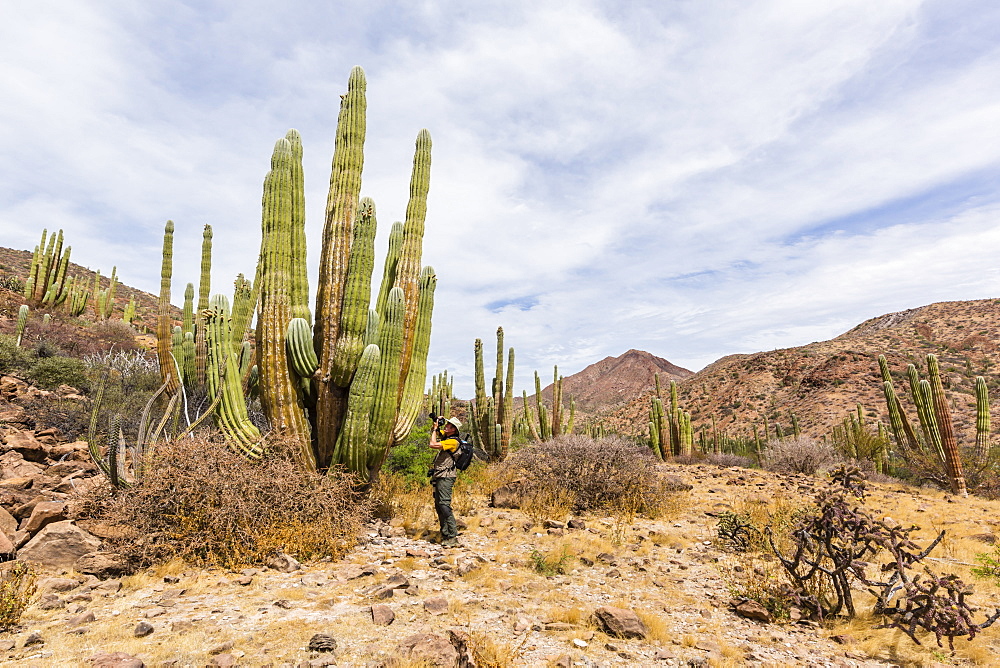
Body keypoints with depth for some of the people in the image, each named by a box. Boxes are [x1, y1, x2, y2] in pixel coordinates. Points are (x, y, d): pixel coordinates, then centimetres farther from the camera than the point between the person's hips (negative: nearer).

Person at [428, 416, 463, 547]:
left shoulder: (453, 441, -15)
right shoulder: (445, 435, 12)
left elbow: (433, 444, -23)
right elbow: (434, 432, 29)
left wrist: (436, 429, -10)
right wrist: (436, 425, 8)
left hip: (446, 477, -10)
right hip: (439, 476, 10)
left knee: (444, 504, -16)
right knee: (438, 505, 11)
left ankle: (453, 537, -15)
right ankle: (445, 535, 16)